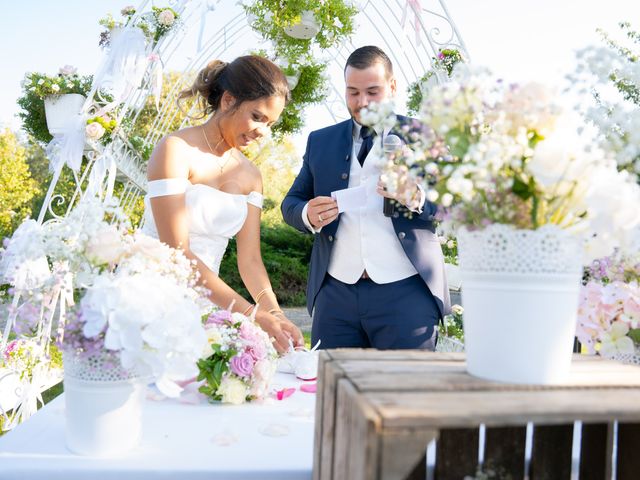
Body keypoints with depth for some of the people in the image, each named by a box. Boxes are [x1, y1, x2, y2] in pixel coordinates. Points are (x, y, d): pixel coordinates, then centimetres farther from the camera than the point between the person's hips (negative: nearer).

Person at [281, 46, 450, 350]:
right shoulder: (320, 141, 14)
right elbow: (291, 203, 13)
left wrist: (416, 197, -20)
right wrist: (309, 214, -11)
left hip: (405, 293, -2)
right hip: (335, 294, 3)